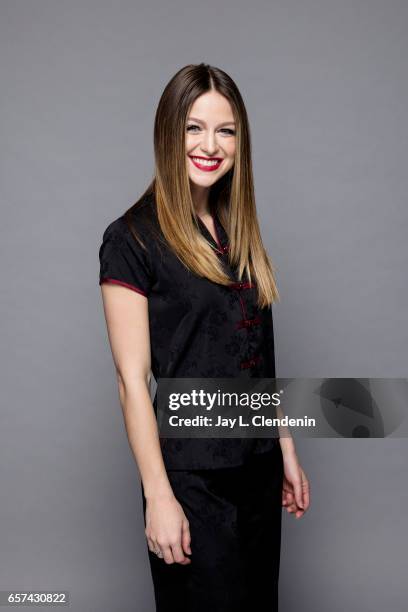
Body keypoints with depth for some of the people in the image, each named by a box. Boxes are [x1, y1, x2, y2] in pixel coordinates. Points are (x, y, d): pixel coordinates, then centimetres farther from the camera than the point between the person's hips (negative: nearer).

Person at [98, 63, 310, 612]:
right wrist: (159, 496, -15)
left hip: (258, 468, 7)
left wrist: (287, 452, 13)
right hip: (191, 477, -6)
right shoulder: (132, 238, -11)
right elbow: (133, 379, -14)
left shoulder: (237, 232, 9)